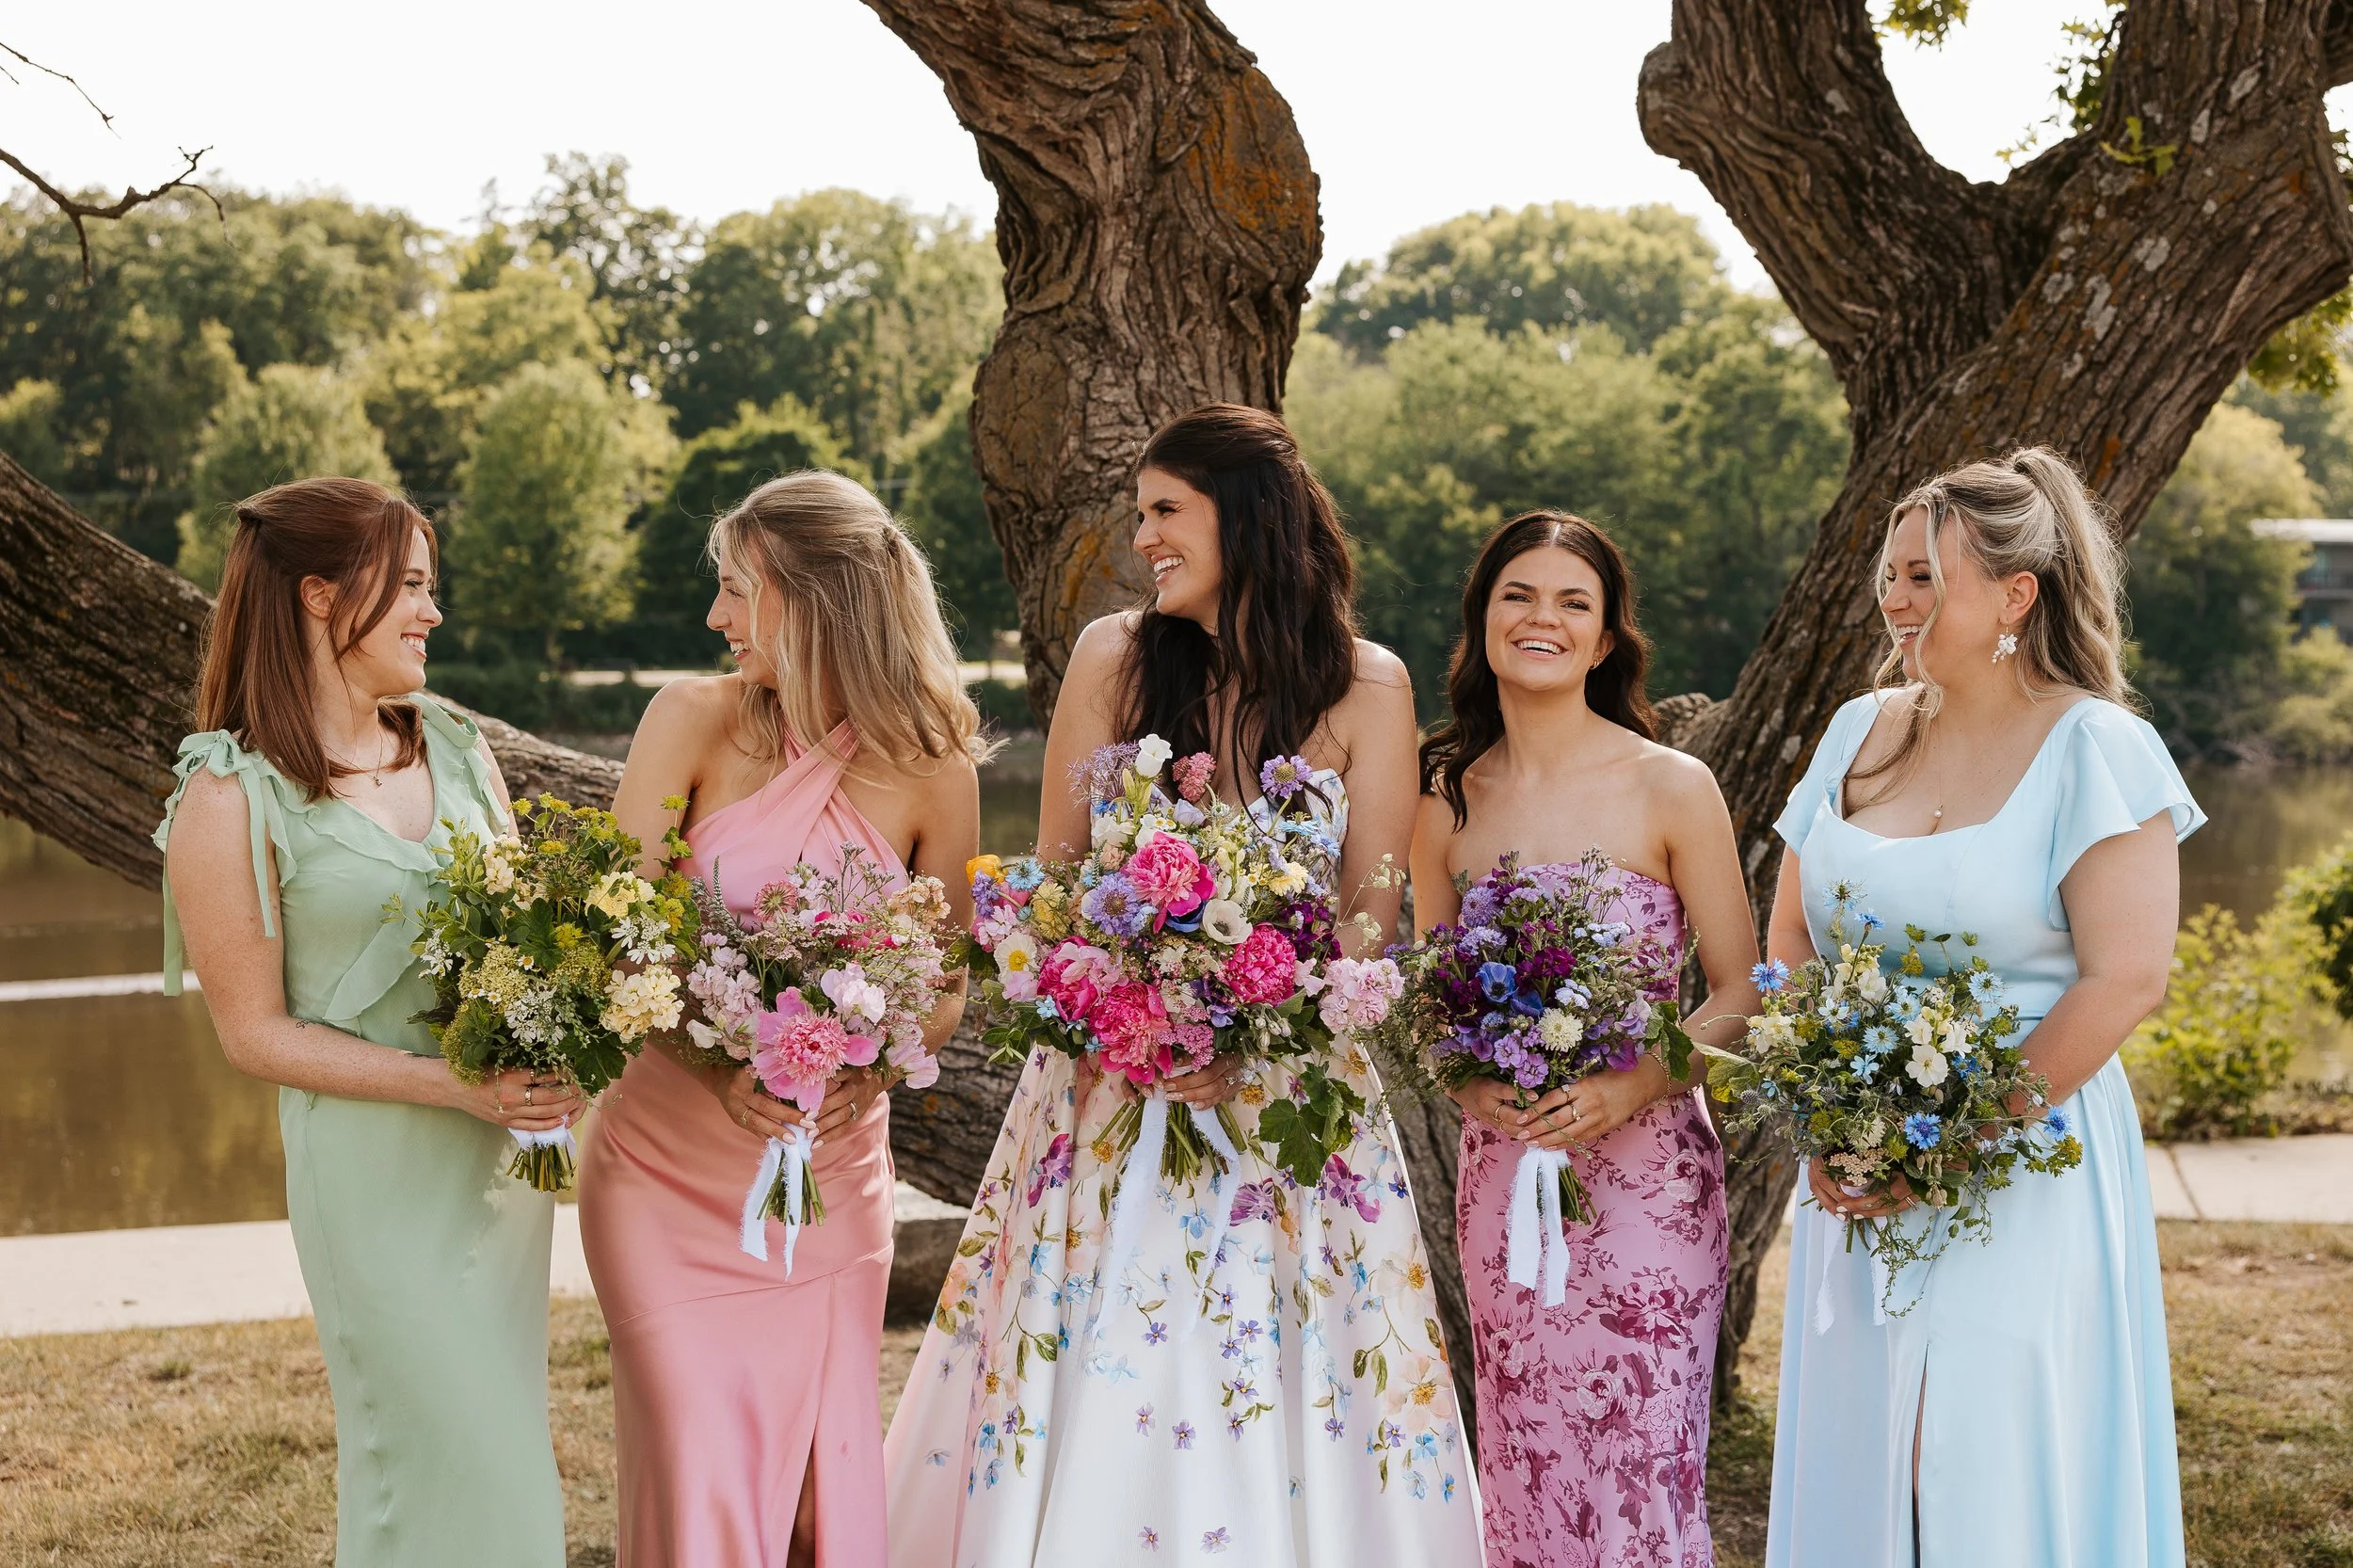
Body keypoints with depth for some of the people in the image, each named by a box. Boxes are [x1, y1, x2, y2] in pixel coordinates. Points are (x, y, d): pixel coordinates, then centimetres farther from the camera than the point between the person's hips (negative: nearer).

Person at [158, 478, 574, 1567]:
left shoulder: (454, 747, 6)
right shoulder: (231, 801, -11)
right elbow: (257, 1034, -10)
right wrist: (456, 1086, -18)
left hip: (507, 1146, 6)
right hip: (378, 1169, -6)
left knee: (504, 1437, 15)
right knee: (442, 1460, 0)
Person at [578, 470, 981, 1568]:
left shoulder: (930, 769, -6)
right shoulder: (695, 720, -8)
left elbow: (944, 985, 3)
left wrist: (863, 1071, -17)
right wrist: (722, 1069, -27)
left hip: (832, 1177, 1)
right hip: (669, 1166, -1)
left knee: (823, 1470, 9)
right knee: (700, 1473, -3)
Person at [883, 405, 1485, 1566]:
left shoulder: (1366, 688, -2)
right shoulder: (1114, 657, 2)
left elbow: (1371, 912, -3)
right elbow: (1051, 875, 4)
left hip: (1290, 1081, -1)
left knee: (1275, 1411, 2)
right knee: (1094, 1393, 3)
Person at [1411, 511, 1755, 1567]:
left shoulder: (1672, 789, -6)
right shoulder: (1447, 800, 4)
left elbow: (1738, 999, -3)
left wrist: (1629, 1089, -18)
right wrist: (1466, 1080, -8)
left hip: (1645, 1171, -3)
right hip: (1500, 1171, 3)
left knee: (1643, 1478, -2)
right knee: (1523, 1472, 10)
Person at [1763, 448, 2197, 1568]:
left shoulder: (2094, 748, -7)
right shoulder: (1861, 731, 10)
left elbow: (2126, 980, -14)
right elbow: (1788, 946, 13)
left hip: (2023, 1188, -5)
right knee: (1855, 1473, 8)